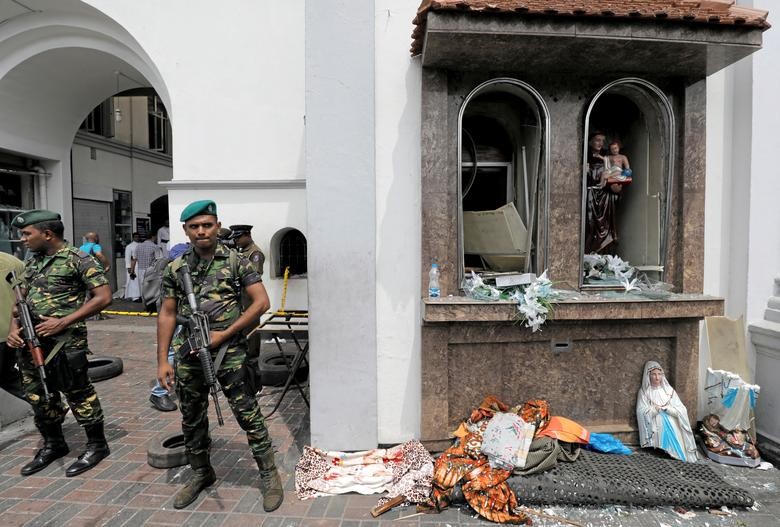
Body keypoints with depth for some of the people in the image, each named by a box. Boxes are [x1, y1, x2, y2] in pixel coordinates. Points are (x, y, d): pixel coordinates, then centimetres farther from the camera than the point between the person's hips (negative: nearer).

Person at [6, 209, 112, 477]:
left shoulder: (78, 260, -11)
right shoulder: (32, 262, 12)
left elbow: (103, 297, -15)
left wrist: (63, 322, -18)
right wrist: (14, 326, 0)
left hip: (65, 343, -8)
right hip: (31, 343, 8)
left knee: (78, 394, 2)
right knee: (38, 396, 17)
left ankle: (97, 445, 18)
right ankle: (53, 444, 35)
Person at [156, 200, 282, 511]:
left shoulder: (235, 262, -5)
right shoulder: (175, 269, 6)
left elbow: (262, 302, -8)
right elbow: (167, 315, 9)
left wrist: (224, 335, -11)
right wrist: (162, 361, 5)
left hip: (229, 353, -4)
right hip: (189, 356, 4)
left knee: (248, 415, -1)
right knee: (192, 420, 16)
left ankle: (269, 475, 16)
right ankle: (201, 474, 38)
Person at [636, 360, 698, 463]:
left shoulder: (669, 390, 11)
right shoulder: (644, 392, 4)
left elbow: (681, 411, 4)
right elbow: (641, 413, -7)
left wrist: (667, 408, -9)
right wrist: (658, 407, -6)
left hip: (672, 426, 3)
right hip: (655, 428, -2)